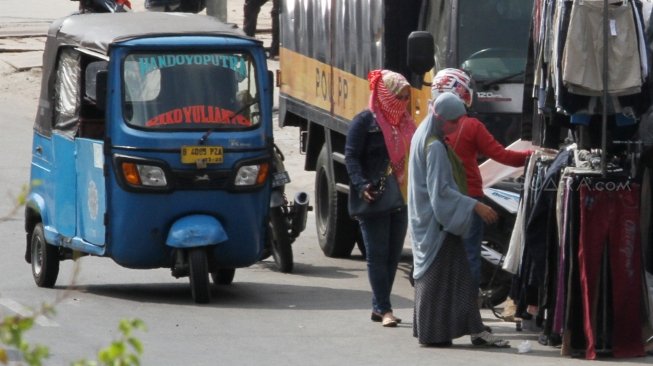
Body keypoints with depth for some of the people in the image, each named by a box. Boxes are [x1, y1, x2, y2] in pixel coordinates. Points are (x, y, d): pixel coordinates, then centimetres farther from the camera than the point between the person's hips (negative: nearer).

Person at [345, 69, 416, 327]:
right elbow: (351, 157, -10)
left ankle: (379, 307, 16)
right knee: (377, 254, -5)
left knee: (393, 255, 8)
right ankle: (384, 309, -5)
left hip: (400, 198, 7)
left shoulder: (405, 122, 14)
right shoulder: (365, 121, -6)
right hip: (374, 200, -7)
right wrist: (361, 186, -23)